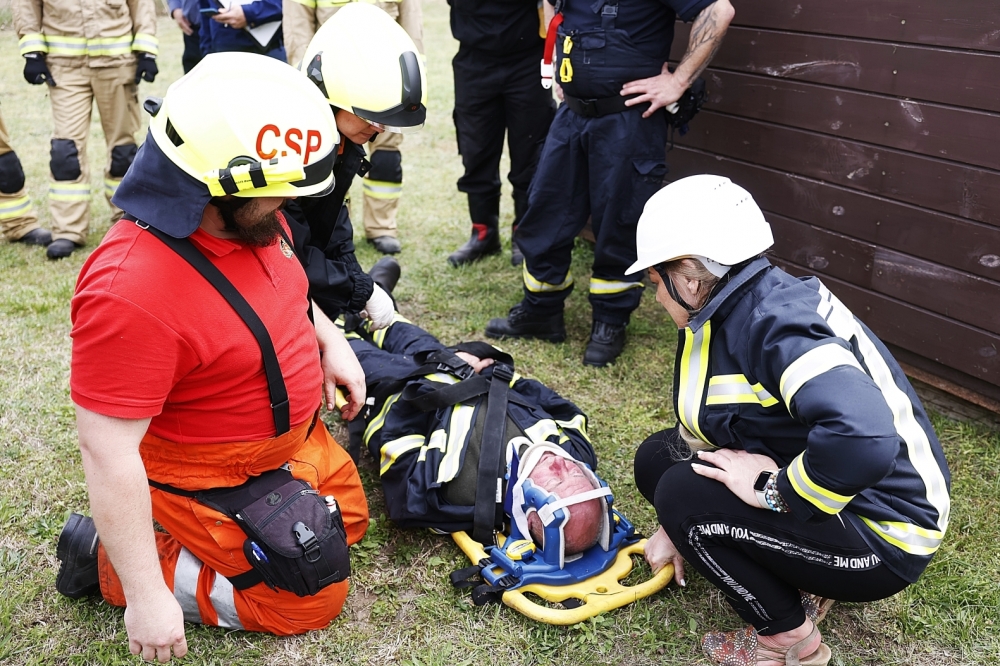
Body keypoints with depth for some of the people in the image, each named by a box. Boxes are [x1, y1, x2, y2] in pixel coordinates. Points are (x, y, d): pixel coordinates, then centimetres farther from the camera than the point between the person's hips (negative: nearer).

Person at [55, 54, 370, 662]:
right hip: (211, 481, -8)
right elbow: (108, 452, -32)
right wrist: (146, 596, -27)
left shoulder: (249, 215, -11)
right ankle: (107, 559, 9)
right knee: (311, 596, 3)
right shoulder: (134, 292, -38)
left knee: (348, 520, 24)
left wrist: (330, 340, 2)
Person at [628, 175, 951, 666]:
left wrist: (772, 491, -28)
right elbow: (703, 426, 13)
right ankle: (801, 583, 12)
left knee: (681, 494, -21)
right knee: (657, 459, 5)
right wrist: (676, 529, 13)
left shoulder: (777, 323, -29)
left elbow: (864, 440, -44)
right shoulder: (731, 313, 1)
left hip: (880, 540, -9)